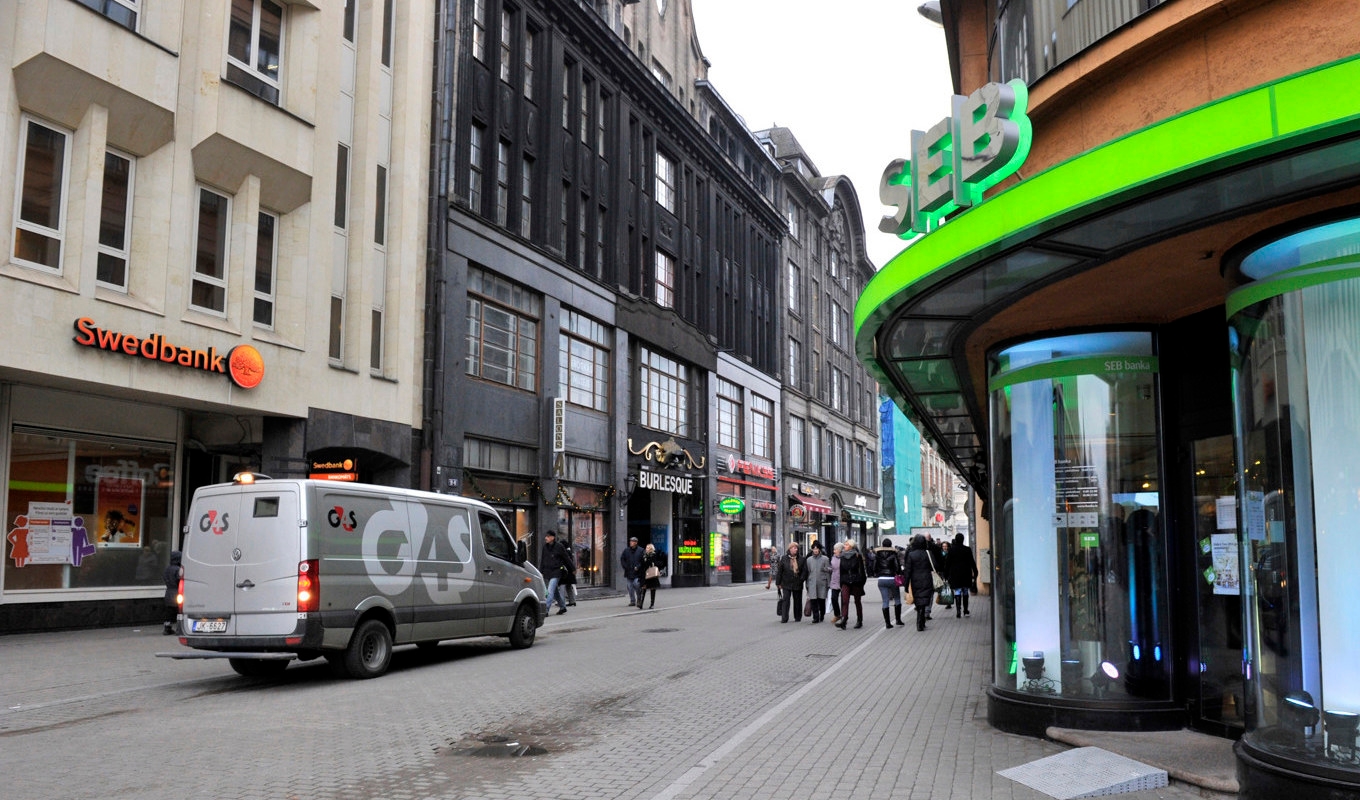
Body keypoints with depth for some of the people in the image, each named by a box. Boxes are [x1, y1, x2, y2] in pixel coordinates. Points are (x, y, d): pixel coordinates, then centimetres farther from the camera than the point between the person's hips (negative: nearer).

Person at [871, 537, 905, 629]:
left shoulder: (877, 555, 2)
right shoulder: (893, 554, -6)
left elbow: (875, 567, 5)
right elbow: (897, 567, -8)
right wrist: (900, 575, 7)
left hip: (881, 579, 2)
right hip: (892, 579, -2)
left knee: (885, 601, 4)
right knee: (897, 599, 14)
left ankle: (887, 622, 2)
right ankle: (898, 619, 12)